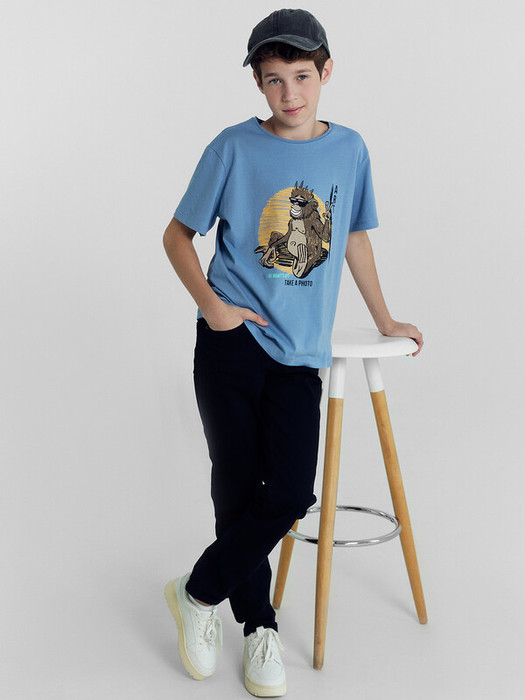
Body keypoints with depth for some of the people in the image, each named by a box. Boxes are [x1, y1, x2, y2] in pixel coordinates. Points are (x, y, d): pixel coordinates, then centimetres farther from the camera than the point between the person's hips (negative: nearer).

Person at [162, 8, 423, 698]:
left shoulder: (349, 149, 6)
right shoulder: (235, 148, -3)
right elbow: (177, 234, 5)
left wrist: (384, 319, 25)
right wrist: (210, 302, -10)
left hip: (301, 354, 2)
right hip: (232, 340, -2)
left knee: (290, 494, -8)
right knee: (238, 487, 5)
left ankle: (198, 591, 15)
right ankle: (258, 624, 25)